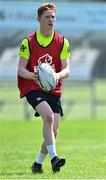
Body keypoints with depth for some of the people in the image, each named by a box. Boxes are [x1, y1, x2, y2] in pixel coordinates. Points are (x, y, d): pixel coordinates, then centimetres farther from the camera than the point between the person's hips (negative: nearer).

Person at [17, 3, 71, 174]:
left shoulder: (62, 42, 4)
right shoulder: (28, 42, -2)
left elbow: (66, 69, 1)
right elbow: (21, 70, -5)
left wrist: (58, 75, -23)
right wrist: (34, 76, -25)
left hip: (53, 91, 4)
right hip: (33, 89, -4)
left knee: (53, 131, -2)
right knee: (49, 117, -29)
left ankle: (38, 164, 18)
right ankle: (53, 158, -32)